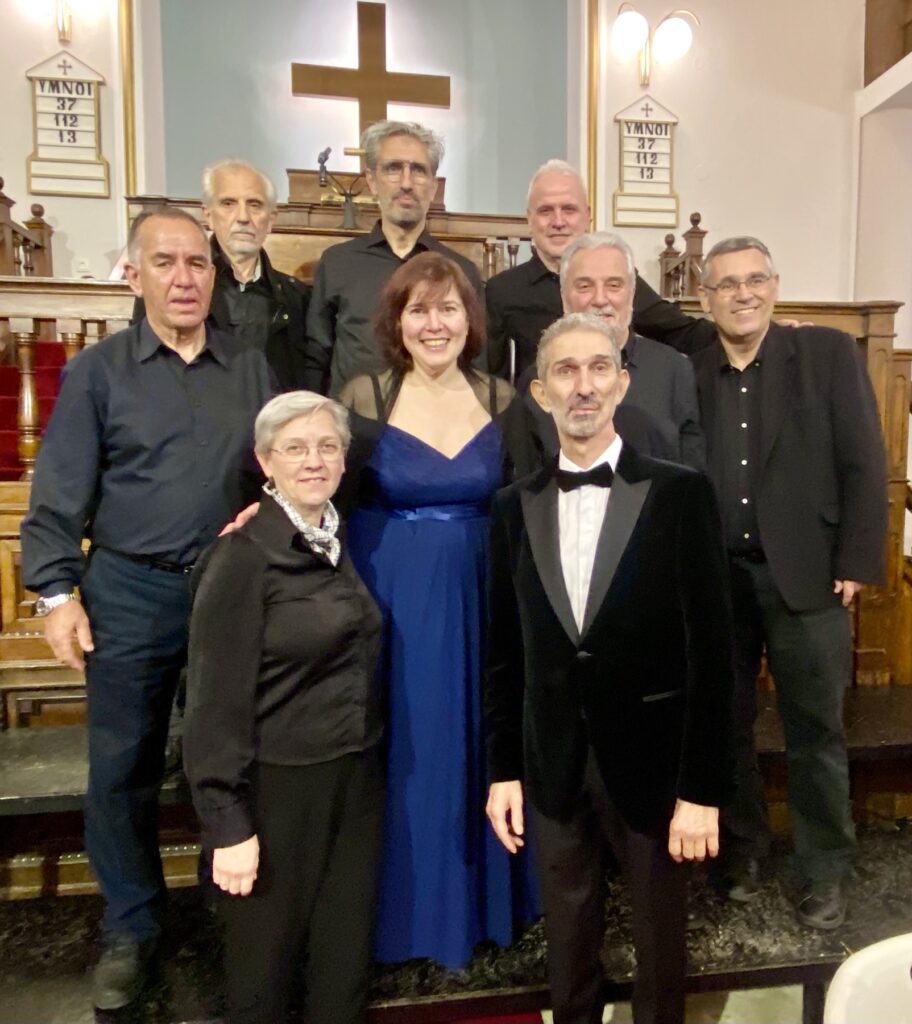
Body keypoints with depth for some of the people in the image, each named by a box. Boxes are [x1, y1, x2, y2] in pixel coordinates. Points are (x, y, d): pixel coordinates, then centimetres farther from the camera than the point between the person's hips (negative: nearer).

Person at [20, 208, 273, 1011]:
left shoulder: (251, 369, 7)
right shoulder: (96, 371, 0)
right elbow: (60, 494, -3)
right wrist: (57, 591, -9)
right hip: (129, 593, -1)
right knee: (122, 769, 10)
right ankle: (130, 927, 32)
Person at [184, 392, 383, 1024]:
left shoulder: (341, 544, 4)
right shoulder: (241, 557, -15)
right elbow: (217, 701, -14)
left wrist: (369, 764, 6)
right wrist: (228, 824, -13)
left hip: (357, 782, 6)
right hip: (279, 790, -5)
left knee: (347, 957, 19)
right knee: (267, 960, 16)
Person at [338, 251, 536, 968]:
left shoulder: (503, 400, 1)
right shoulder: (364, 396, -4)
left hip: (473, 600, 2)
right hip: (385, 597, -1)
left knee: (467, 747, 14)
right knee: (397, 753, 9)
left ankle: (472, 898, 38)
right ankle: (399, 907, 33)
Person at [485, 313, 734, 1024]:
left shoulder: (680, 492, -10)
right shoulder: (515, 506, 0)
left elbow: (710, 649, -10)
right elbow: (504, 652, 3)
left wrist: (703, 787, -11)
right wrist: (503, 769, 4)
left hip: (652, 760, -2)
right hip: (553, 765, 3)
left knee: (661, 940, 20)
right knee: (568, 942, 20)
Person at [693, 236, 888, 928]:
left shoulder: (829, 353, 1)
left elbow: (865, 464, -3)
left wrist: (857, 563, -8)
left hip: (804, 573, -2)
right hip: (714, 579, 2)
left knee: (815, 731, 9)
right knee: (726, 725, 14)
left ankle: (825, 868, 27)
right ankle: (742, 844, 34)